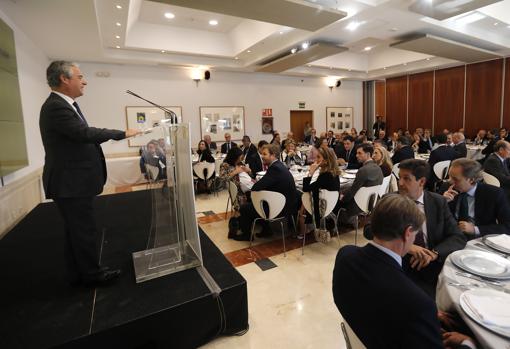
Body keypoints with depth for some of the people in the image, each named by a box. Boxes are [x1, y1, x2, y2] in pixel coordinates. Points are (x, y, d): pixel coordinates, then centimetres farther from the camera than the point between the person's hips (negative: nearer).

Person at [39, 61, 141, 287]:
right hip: (71, 184, -10)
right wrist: (122, 133, -19)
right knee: (84, 231, 3)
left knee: (76, 231, 18)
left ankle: (76, 274, 31)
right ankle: (92, 274, 20)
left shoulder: (64, 104, 12)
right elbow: (85, 133, -28)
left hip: (73, 181, 10)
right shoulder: (56, 107, -19)